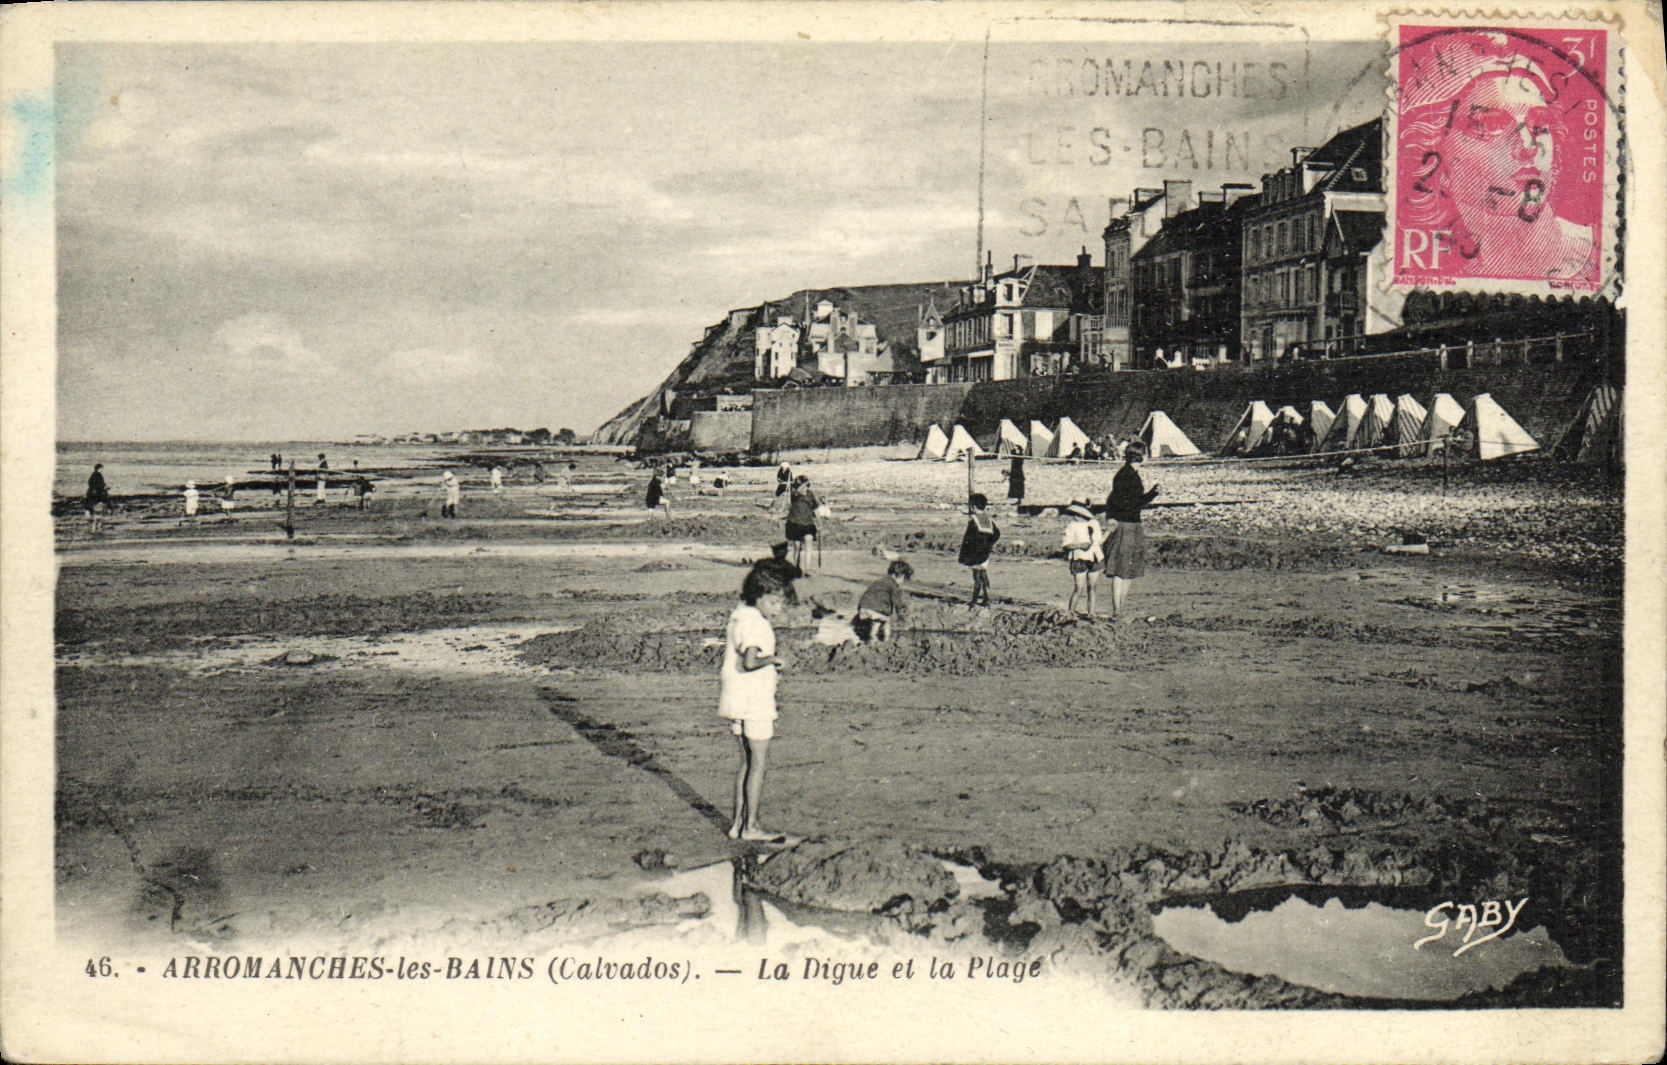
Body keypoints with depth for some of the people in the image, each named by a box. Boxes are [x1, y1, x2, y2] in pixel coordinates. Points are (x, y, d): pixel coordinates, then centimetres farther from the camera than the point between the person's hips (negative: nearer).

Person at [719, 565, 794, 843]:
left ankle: (738, 821, 19)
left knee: (747, 761, 16)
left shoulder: (738, 615, 11)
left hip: (736, 699, 9)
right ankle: (751, 826, 3)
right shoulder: (755, 624, -19)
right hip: (754, 700, -9)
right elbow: (749, 661, -33)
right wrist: (772, 659, -17)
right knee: (759, 762, -1)